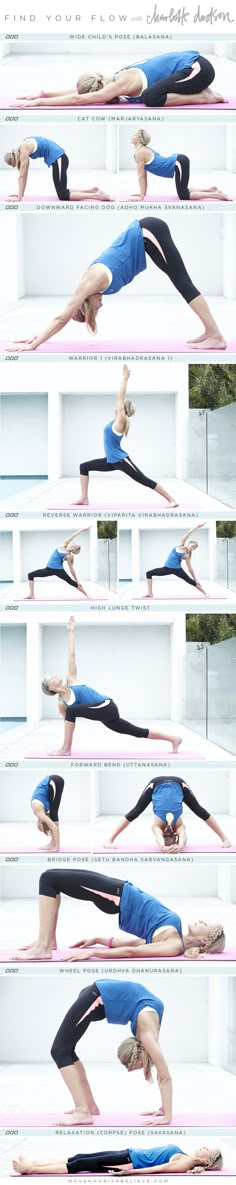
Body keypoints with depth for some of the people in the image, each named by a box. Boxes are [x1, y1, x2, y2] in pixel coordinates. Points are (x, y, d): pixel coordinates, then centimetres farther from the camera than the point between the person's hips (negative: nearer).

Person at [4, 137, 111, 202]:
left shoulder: (24, 150, -14)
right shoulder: (21, 149, 13)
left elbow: (22, 176, -14)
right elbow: (23, 175, 19)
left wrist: (19, 197, -11)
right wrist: (20, 194, 20)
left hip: (58, 159, -10)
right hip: (58, 159, 10)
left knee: (63, 196, -8)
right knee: (62, 192, 15)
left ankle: (96, 195, -14)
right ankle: (92, 190, 15)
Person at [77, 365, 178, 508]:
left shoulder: (121, 421, -14)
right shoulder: (117, 420, 7)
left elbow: (120, 397, -16)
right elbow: (121, 398, 14)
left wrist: (125, 378, -14)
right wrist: (124, 379, 17)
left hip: (121, 461, -9)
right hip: (111, 461, 9)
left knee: (145, 481, -7)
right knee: (84, 467, 8)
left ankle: (172, 500, -2)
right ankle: (84, 499, 6)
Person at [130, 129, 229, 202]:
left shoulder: (139, 153, -10)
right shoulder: (144, 149, 19)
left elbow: (141, 176, -9)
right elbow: (144, 174, 24)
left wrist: (142, 196, -6)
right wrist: (143, 193, 24)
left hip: (179, 164, -10)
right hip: (179, 160, 10)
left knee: (183, 196, -7)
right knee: (182, 191, 22)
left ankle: (216, 195, -13)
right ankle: (210, 189, 22)